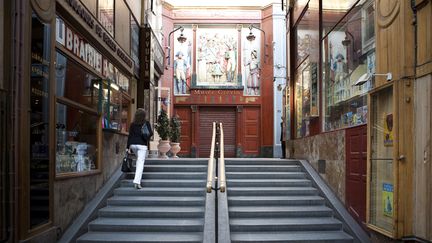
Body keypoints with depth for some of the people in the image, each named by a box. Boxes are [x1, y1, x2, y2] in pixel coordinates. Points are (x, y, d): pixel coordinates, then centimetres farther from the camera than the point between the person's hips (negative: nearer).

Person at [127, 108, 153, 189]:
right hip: (142, 145, -4)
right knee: (141, 162, -5)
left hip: (133, 144, 4)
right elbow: (150, 133, -6)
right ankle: (137, 181, -17)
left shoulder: (132, 124, 8)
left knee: (138, 159, 26)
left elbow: (130, 135, 6)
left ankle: (137, 180, 26)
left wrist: (128, 147, 7)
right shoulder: (146, 123, -1)